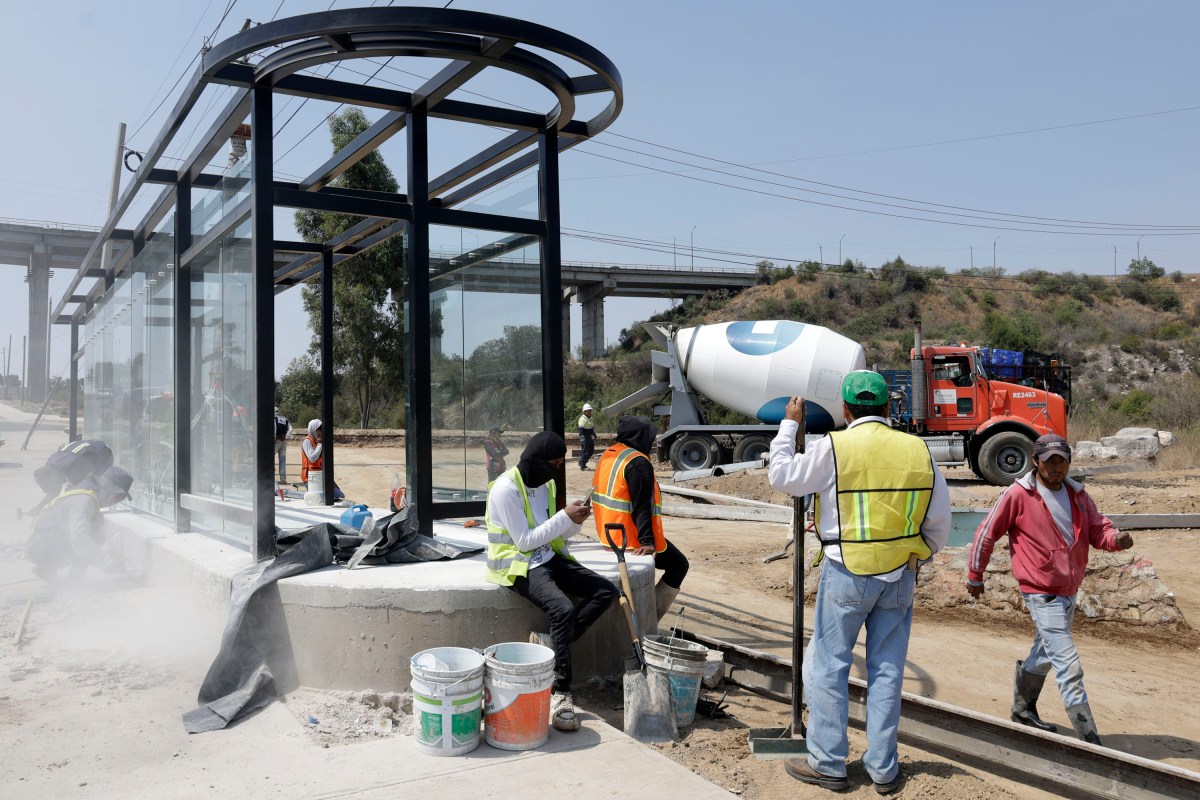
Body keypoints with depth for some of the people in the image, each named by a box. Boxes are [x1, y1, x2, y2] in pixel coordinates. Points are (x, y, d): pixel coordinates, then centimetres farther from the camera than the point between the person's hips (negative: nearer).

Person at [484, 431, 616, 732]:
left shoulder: (546, 483, 9)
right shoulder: (506, 488, -17)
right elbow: (525, 541, -19)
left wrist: (574, 522, -6)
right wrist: (564, 517, -17)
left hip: (548, 558, 8)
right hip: (519, 565, -8)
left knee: (606, 591, -8)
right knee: (563, 609, -31)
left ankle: (554, 644, -8)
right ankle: (560, 695, -23)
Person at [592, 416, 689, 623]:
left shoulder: (606, 456, 10)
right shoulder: (638, 463, -17)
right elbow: (642, 508, -23)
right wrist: (647, 541, -25)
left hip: (609, 536, 9)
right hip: (631, 539, -9)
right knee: (678, 564, 8)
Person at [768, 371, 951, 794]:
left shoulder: (833, 447, -13)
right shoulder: (918, 450, 1)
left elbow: (782, 475, -1)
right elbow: (939, 521, 7)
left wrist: (790, 424, 11)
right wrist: (920, 556, 23)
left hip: (846, 573, -4)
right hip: (900, 576, 4)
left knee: (829, 667, 8)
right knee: (887, 671, 11)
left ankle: (827, 763, 15)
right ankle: (883, 768, 20)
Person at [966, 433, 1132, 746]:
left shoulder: (1077, 494, 4)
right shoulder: (1018, 495, -13)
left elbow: (1097, 528, 7)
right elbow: (986, 534, -6)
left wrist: (1115, 538, -18)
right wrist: (974, 576, 0)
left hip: (1070, 591, 7)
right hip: (1041, 594, -7)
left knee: (1045, 655, 23)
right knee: (1069, 665, -12)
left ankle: (1023, 708, 43)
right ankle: (1089, 739, -8)